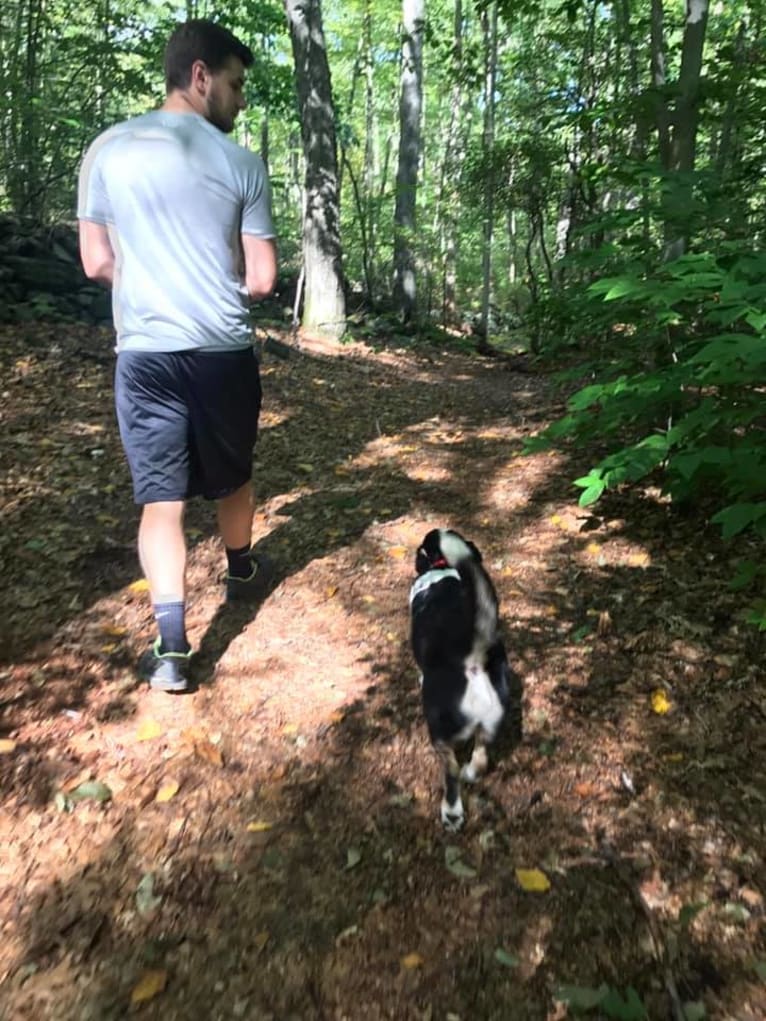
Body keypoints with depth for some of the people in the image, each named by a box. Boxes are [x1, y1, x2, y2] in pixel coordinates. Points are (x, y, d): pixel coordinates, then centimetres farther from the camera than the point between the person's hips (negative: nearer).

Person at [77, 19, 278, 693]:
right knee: (232, 478, 21)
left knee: (160, 498, 3)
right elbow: (262, 279, -3)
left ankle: (172, 647, -4)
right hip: (225, 352, 0)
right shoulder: (241, 164, -3)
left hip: (145, 354, 1)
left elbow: (97, 263, 6)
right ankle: (243, 572, 45)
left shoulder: (108, 150, 3)